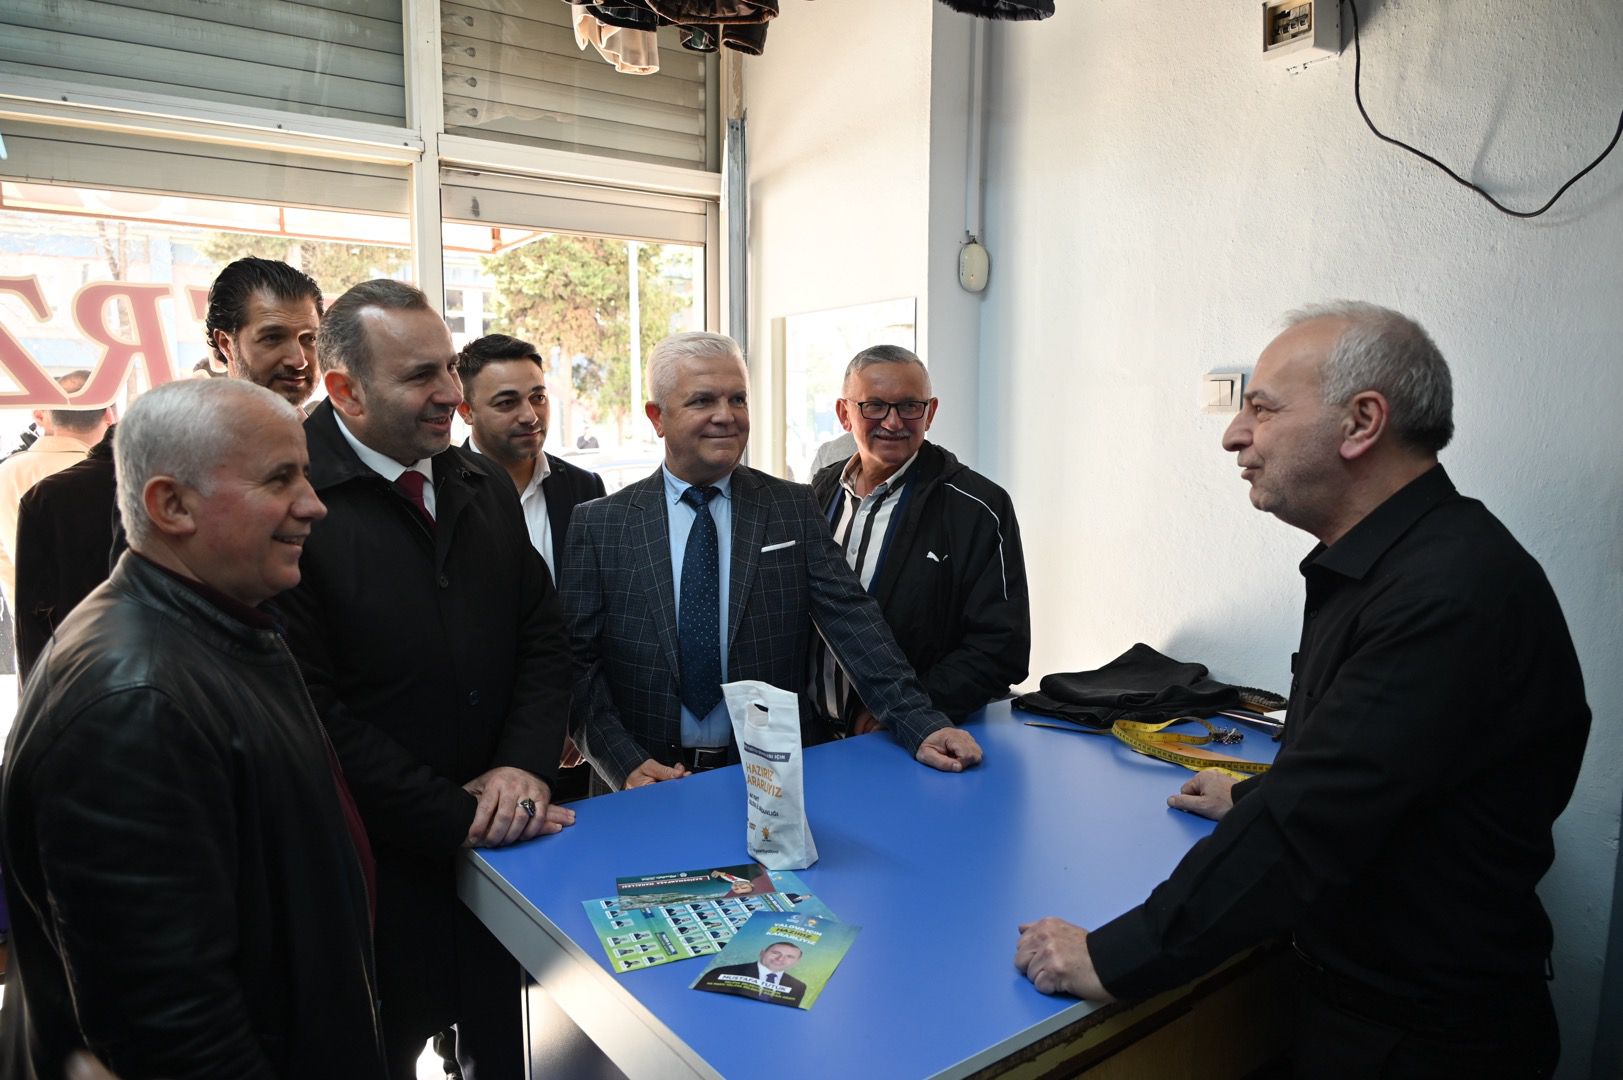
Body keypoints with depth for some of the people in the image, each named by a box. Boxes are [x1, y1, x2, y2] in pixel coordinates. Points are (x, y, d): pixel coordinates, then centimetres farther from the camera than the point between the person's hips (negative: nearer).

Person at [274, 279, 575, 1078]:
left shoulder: (485, 486, 4)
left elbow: (542, 638, 6)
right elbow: (317, 711, -18)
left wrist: (525, 766, -9)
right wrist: (456, 817, -15)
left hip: (505, 842, 5)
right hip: (377, 862, -5)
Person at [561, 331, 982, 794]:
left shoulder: (794, 509, 4)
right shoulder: (597, 525, 2)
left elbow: (852, 621, -2)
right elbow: (578, 661, 0)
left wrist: (921, 726, -12)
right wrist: (625, 764, -12)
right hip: (648, 784, 0)